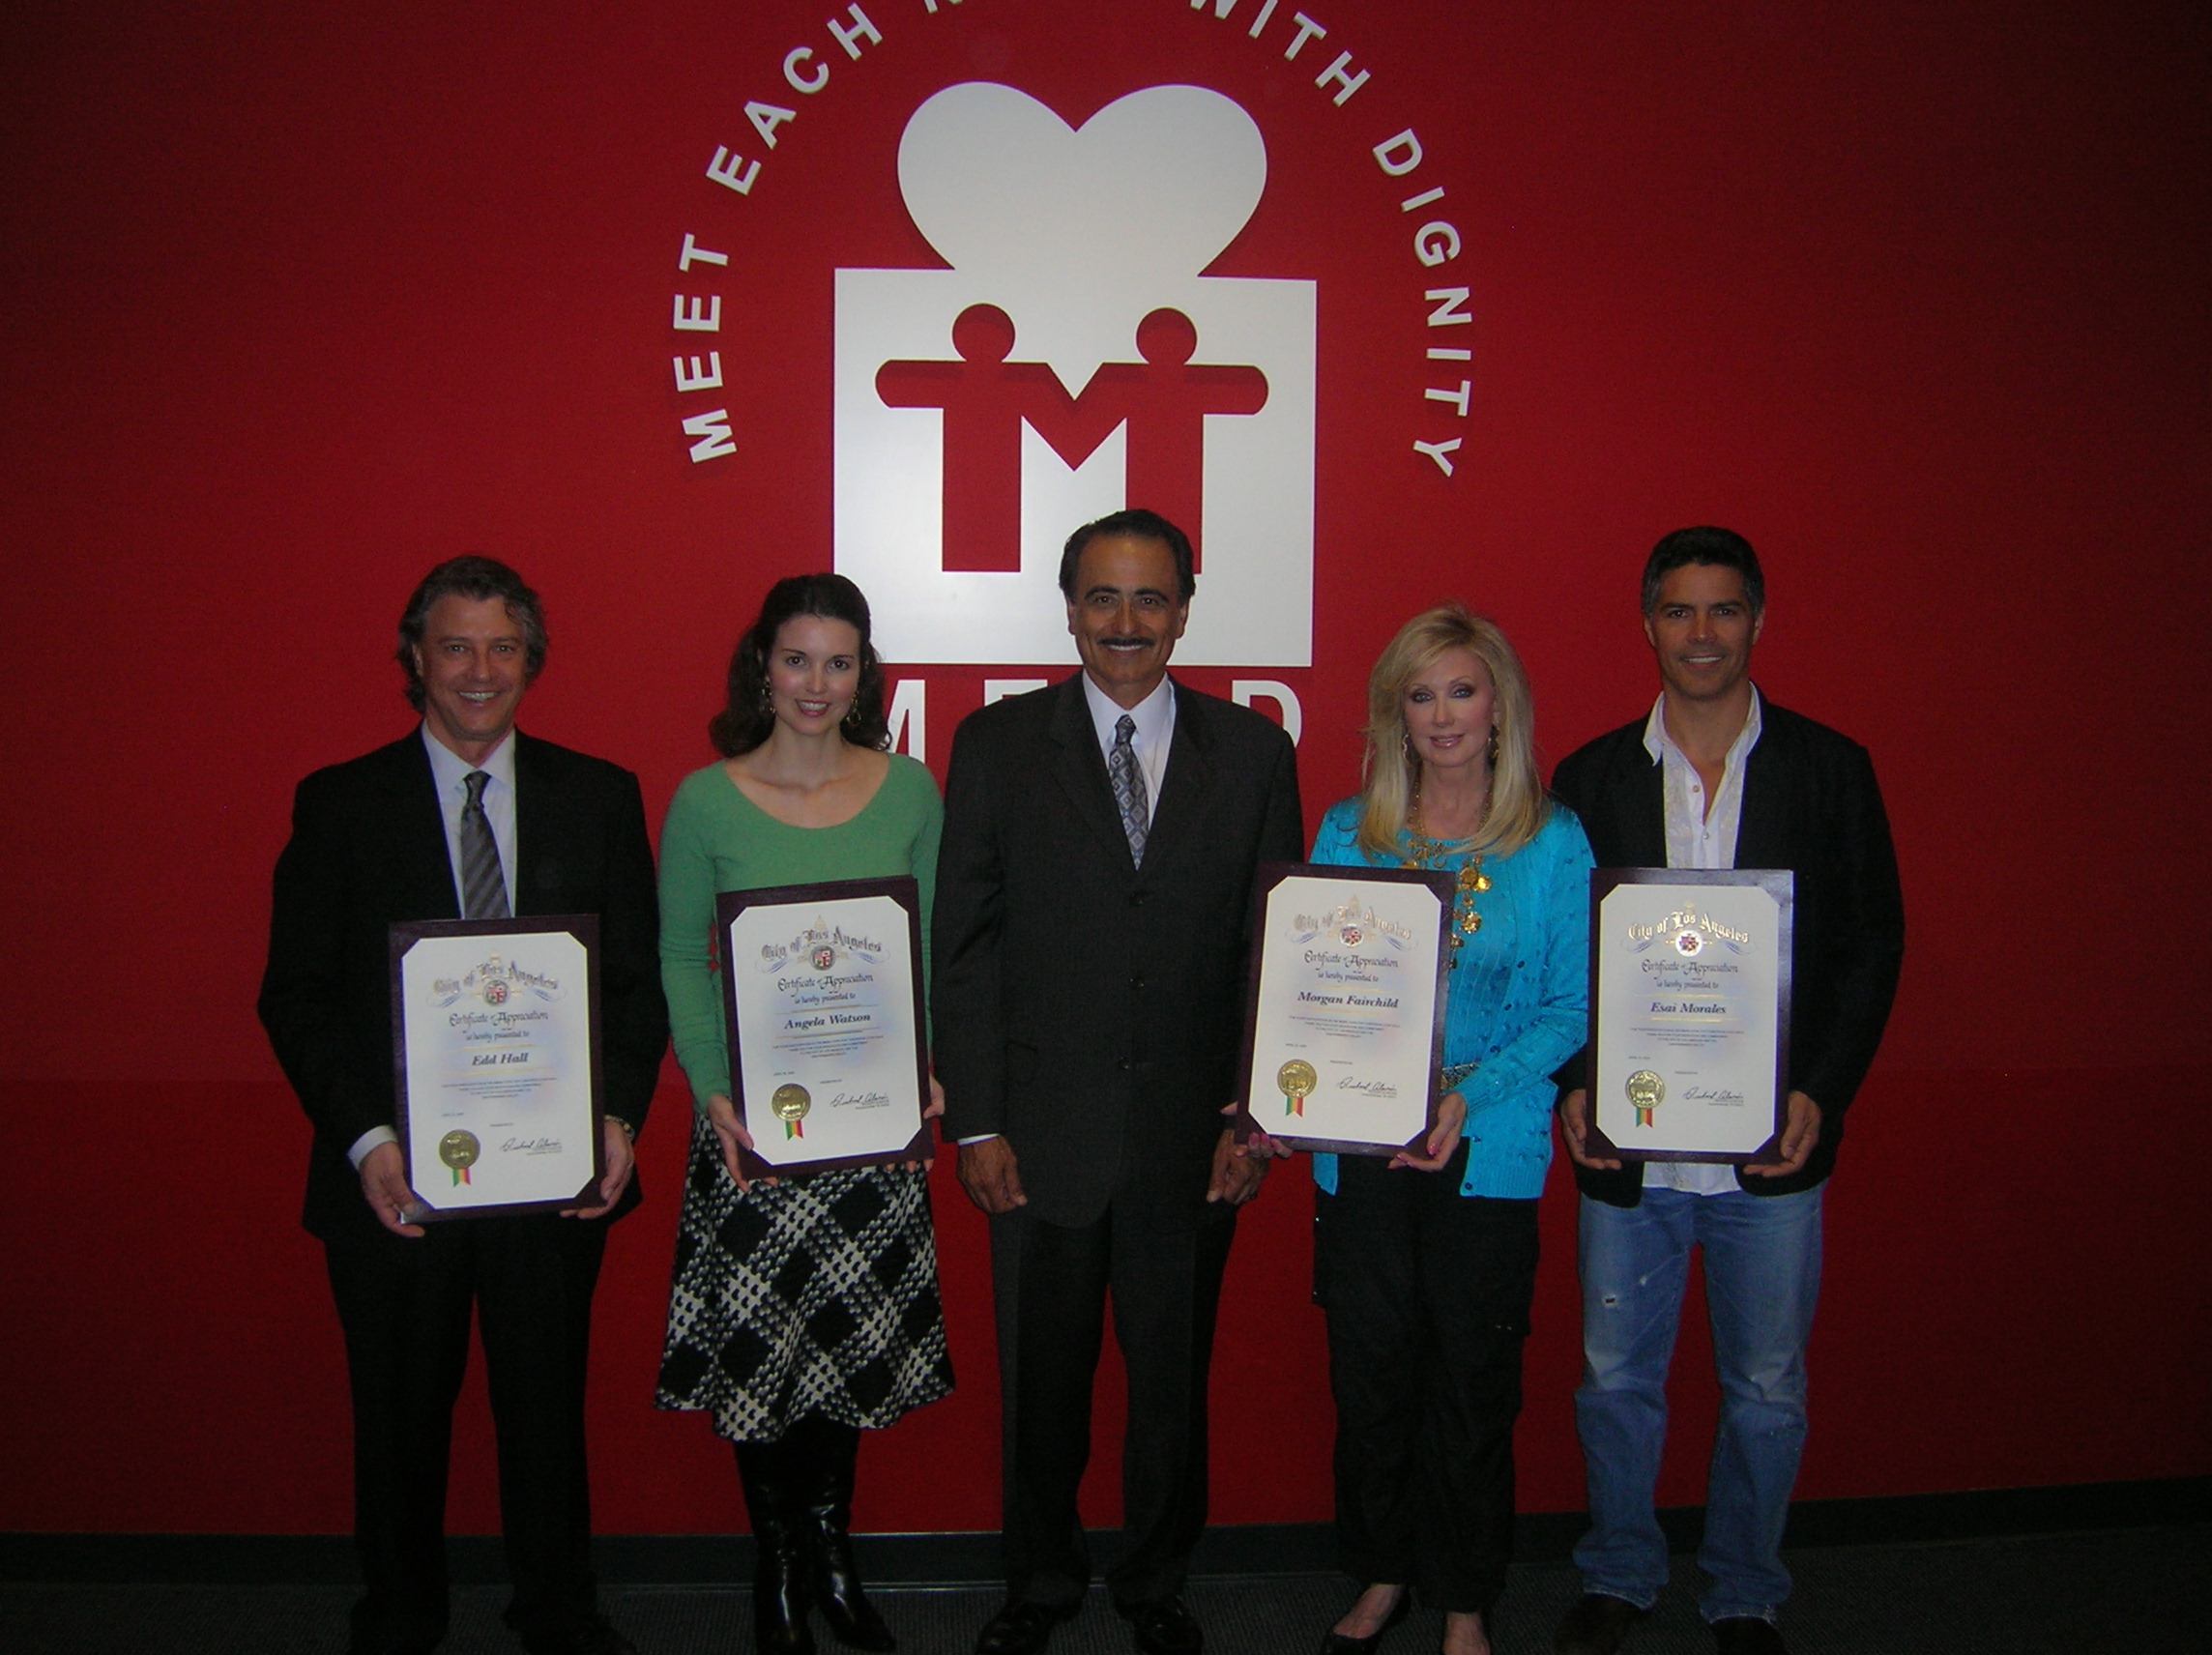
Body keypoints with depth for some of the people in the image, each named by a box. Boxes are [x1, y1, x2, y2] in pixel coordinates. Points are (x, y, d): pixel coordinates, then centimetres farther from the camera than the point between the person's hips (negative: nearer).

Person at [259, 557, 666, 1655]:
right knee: (399, 1413, 14)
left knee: (547, 1402, 15)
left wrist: (620, 1115, -10)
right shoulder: (338, 804, 0)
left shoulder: (600, 798, 3)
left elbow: (638, 978, 3)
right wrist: (365, 1138, -14)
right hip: (395, 1178, -1)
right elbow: (296, 995, -2)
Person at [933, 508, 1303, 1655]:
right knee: (1040, 1380, 13)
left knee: (1174, 1378, 15)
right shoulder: (997, 743, 0)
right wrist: (974, 1122, -6)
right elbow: (963, 946, -2)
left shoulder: (1254, 752, 3)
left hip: (1191, 1136, 1)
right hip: (1043, 1131, -1)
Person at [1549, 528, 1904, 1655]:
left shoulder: (1830, 769, 0)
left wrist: (1823, 1091, -10)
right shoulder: (1591, 778, 3)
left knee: (1766, 1392, 11)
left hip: (1773, 1141, -1)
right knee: (1615, 1380, 13)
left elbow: (1872, 941, 1)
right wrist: (1572, 1084, -8)